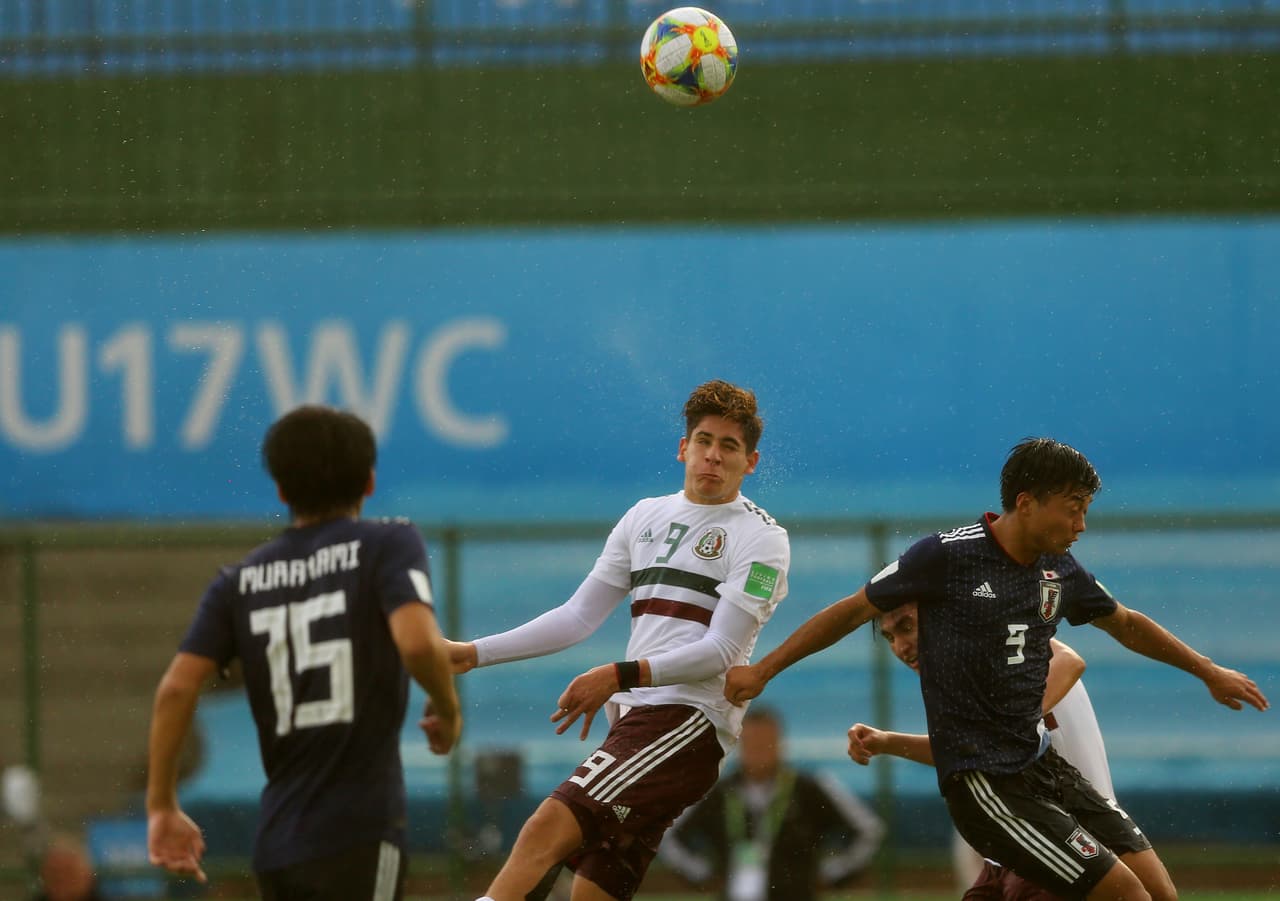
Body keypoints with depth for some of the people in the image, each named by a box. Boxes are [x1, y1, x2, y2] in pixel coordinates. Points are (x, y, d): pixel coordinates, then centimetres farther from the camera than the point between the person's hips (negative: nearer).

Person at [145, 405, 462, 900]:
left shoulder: (241, 581, 12)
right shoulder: (387, 544, 0)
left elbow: (176, 688, 2)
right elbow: (418, 642, -18)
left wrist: (162, 806, 9)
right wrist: (447, 709, 2)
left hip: (276, 839, 5)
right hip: (358, 833, -5)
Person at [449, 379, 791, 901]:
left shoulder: (762, 539, -1)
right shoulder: (647, 517, 19)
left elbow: (721, 651, -11)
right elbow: (578, 617, 22)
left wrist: (621, 676, -22)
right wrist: (472, 654, 15)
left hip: (689, 724, -7)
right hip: (633, 721, 8)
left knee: (548, 828, -26)